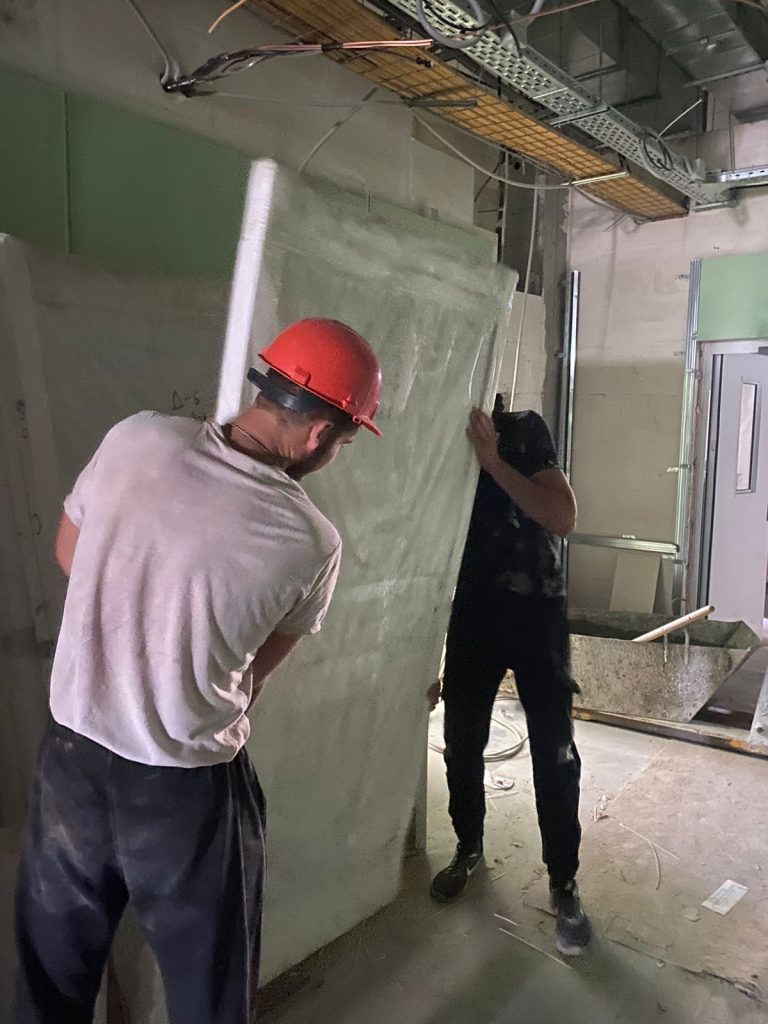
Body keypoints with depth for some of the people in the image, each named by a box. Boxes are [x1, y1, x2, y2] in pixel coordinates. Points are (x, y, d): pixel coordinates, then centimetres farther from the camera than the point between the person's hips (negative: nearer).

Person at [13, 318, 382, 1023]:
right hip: (187, 785, -4)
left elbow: (67, 555, 4)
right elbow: (258, 669, -4)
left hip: (70, 749, 4)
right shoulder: (311, 542, -20)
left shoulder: (135, 438, -13)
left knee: (54, 967, 27)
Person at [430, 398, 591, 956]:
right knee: (462, 743, 10)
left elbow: (563, 517, -19)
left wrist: (493, 460, -24)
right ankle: (469, 848, 35)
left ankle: (564, 883, 15)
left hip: (534, 610, -3)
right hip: (470, 612, 3)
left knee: (554, 753, -1)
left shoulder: (523, 430, -8)